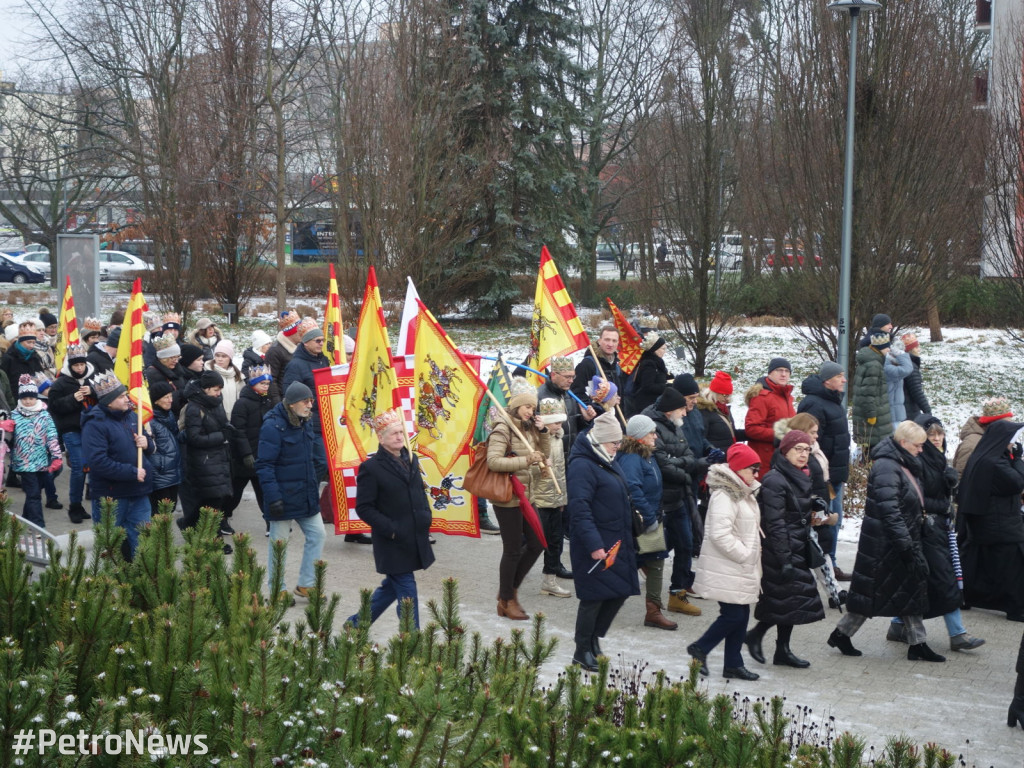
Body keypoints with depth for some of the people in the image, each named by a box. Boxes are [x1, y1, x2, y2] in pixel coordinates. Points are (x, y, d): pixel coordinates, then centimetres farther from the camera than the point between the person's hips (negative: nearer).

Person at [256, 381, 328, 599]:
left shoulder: (305, 423, 8)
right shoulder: (273, 426, -17)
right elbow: (264, 465, -20)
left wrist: (314, 486, 18)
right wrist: (273, 497, -24)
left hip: (307, 496, 8)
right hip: (284, 497, -8)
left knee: (317, 534, 8)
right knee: (280, 543, 2)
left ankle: (306, 585, 19)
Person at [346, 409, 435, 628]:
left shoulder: (411, 460, 9)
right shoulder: (371, 468, -12)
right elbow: (364, 508, -11)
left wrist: (425, 517, 6)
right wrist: (390, 529, -18)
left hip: (415, 539, 7)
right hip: (392, 543, -7)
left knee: (392, 586, 17)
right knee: (406, 590, -6)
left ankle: (356, 624, 33)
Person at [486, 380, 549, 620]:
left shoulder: (528, 429, 9)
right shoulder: (503, 430, -15)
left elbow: (544, 455, 15)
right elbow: (493, 461, -26)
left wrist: (543, 432, -1)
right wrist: (525, 461, -30)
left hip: (526, 496, 8)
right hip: (507, 498, -8)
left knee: (536, 544, 12)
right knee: (513, 549, 0)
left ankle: (510, 589, 26)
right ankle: (507, 600, 13)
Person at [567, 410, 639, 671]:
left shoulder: (608, 464, 14)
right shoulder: (583, 466, -16)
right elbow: (580, 509, -23)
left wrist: (627, 539, 21)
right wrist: (594, 545, -28)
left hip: (617, 542, 9)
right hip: (595, 545, -9)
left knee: (621, 591, 10)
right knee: (594, 597, -3)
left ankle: (592, 637, 25)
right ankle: (583, 651, 11)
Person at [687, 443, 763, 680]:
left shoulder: (746, 494, 16)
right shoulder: (724, 496, -18)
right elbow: (720, 534, -26)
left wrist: (752, 554, 15)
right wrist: (744, 554, -19)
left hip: (743, 569, 10)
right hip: (726, 570, -10)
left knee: (741, 615, 10)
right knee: (733, 615, -8)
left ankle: (733, 663, 17)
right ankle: (699, 649, 10)